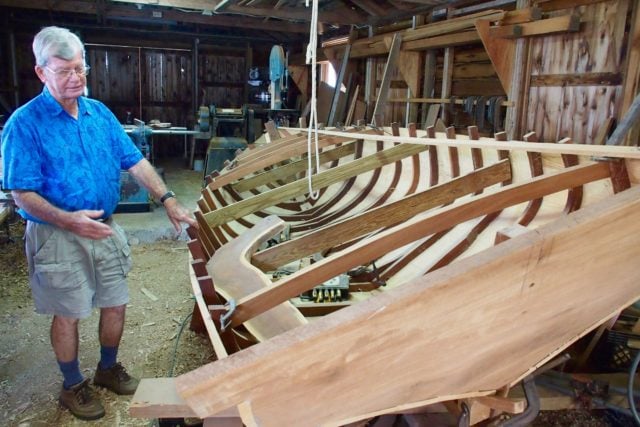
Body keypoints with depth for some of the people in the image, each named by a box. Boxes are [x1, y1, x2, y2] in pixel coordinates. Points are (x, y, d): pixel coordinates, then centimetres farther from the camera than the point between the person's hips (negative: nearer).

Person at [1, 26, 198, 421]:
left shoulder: (100, 113, 3)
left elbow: (135, 161, 3)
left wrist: (169, 200, -7)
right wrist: (68, 220, -31)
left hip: (106, 229, 5)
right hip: (59, 236, -5)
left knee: (116, 303, 14)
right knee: (68, 315, 10)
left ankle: (108, 368, 39)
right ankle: (73, 387, 33)